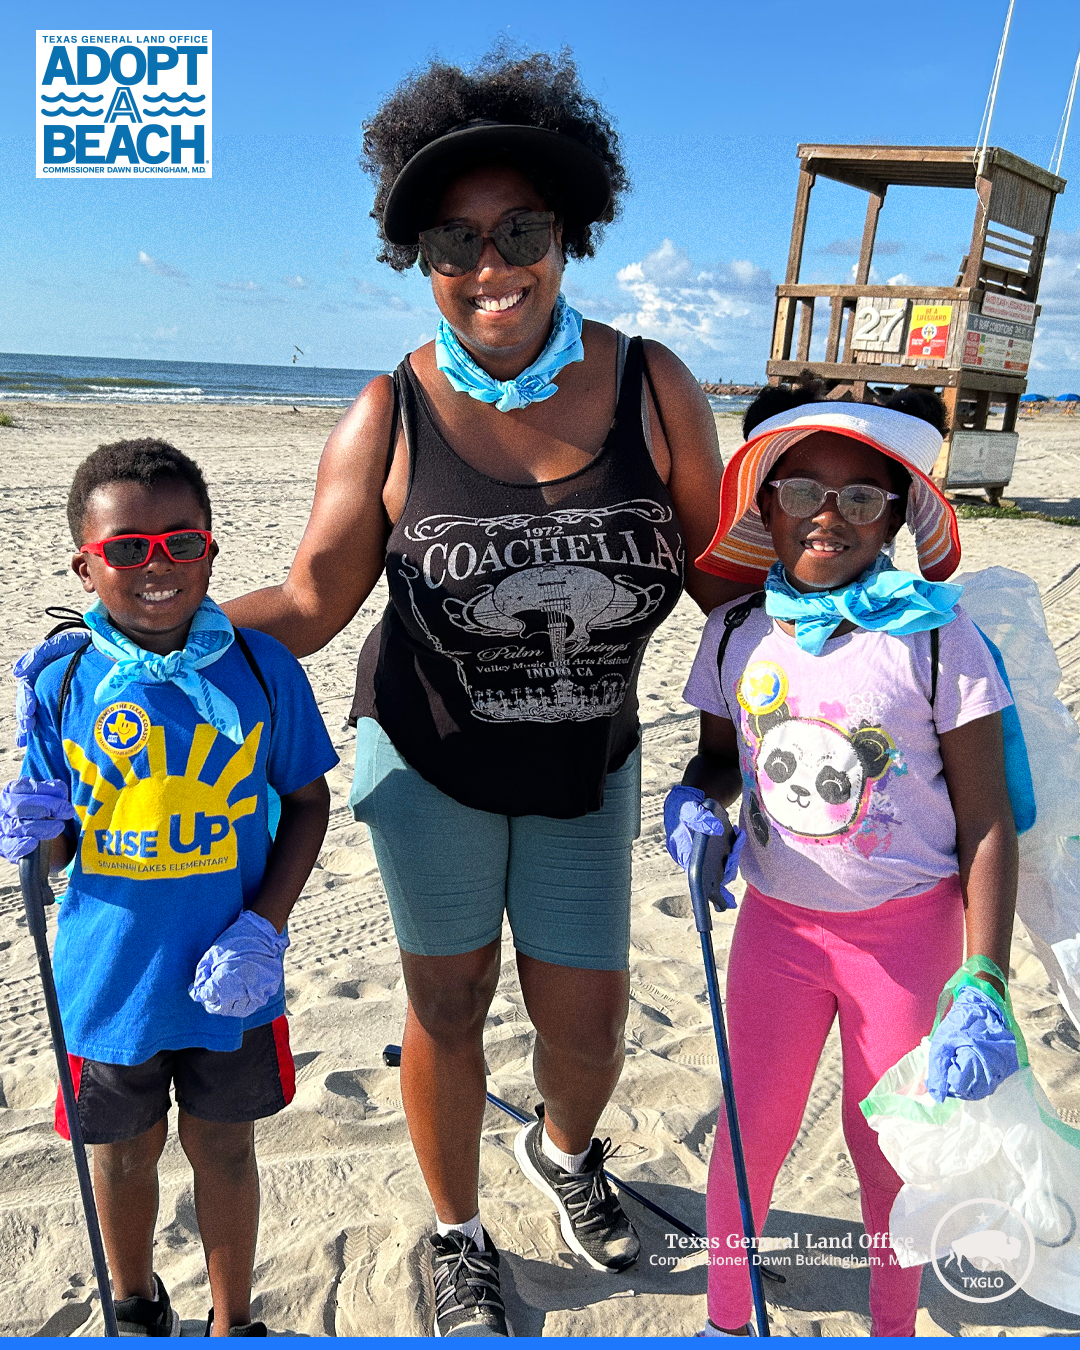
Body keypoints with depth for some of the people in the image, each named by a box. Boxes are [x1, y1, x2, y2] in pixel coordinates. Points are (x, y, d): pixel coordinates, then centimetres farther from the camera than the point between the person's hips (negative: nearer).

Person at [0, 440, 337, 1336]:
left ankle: (233, 1323, 44)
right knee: (125, 1152, 22)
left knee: (222, 1145, 18)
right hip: (111, 978, 1)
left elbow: (308, 800, -3)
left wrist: (264, 926, -13)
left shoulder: (260, 666, -11)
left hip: (229, 978, -1)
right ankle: (137, 1305, 53)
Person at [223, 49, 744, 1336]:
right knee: (447, 1002, 12)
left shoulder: (654, 388, -9)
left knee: (587, 1016, 11)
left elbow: (719, 567, -1)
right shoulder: (389, 416, -12)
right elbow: (309, 603, -7)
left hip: (588, 766, 2)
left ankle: (564, 1149, 51)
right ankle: (456, 1234, 43)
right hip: (428, 758, -1)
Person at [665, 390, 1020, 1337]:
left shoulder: (939, 639, -14)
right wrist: (695, 798, -12)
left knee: (887, 1149, 13)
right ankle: (726, 1320, 40)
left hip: (910, 929, -2)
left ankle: (893, 1327, 43)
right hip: (777, 919, 3)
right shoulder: (736, 633, -4)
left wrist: (982, 989, -14)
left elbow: (987, 822, -10)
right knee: (750, 1135, 13)